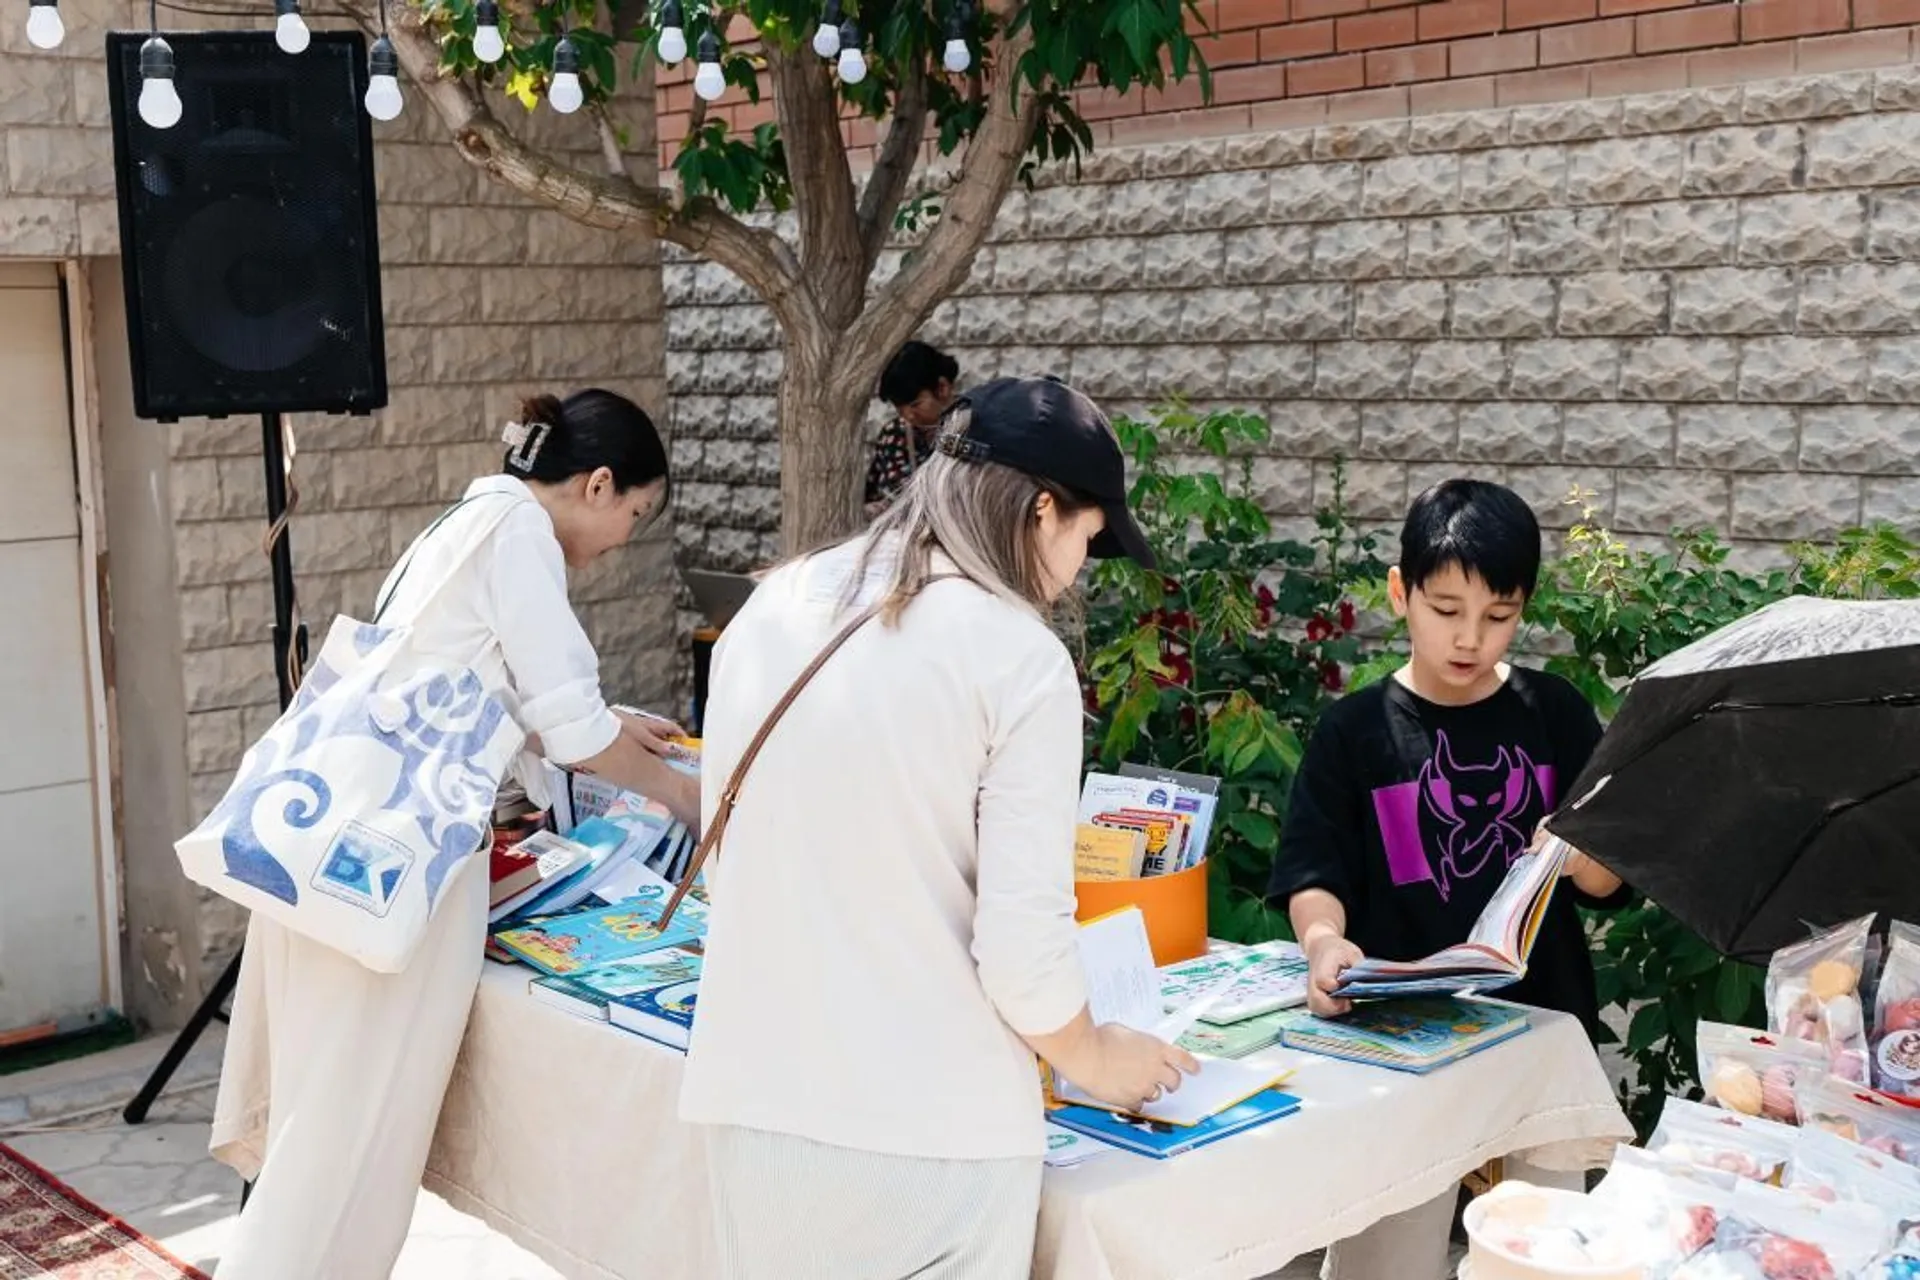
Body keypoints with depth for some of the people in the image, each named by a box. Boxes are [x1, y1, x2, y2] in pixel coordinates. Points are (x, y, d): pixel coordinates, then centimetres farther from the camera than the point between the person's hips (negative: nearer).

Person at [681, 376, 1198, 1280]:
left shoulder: (770, 610, 4)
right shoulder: (1020, 658, -13)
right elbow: (1022, 943, -14)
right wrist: (1096, 1061, 5)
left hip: (754, 1099, 5)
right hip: (933, 1128, -5)